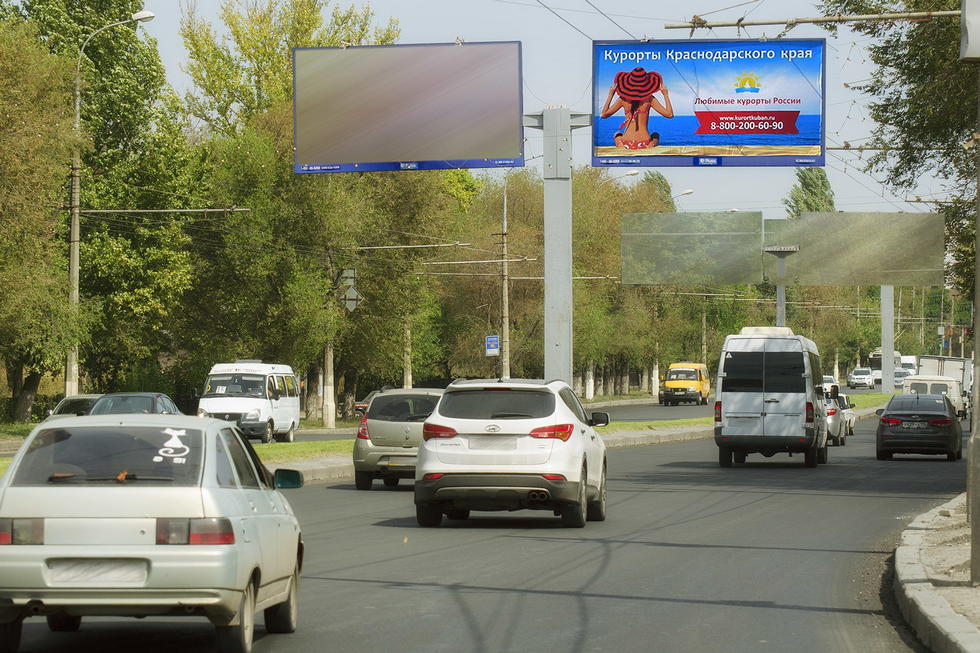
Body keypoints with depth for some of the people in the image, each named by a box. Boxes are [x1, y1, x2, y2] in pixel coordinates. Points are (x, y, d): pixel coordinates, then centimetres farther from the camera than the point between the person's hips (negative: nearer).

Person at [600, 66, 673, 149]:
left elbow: (603, 114, 3)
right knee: (656, 135, 36)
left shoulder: (623, 99, -3)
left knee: (617, 135, 37)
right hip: (644, 142, 0)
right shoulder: (649, 99, -6)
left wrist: (610, 94, 9)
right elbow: (669, 114, -3)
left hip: (626, 144, 0)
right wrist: (665, 94, 4)